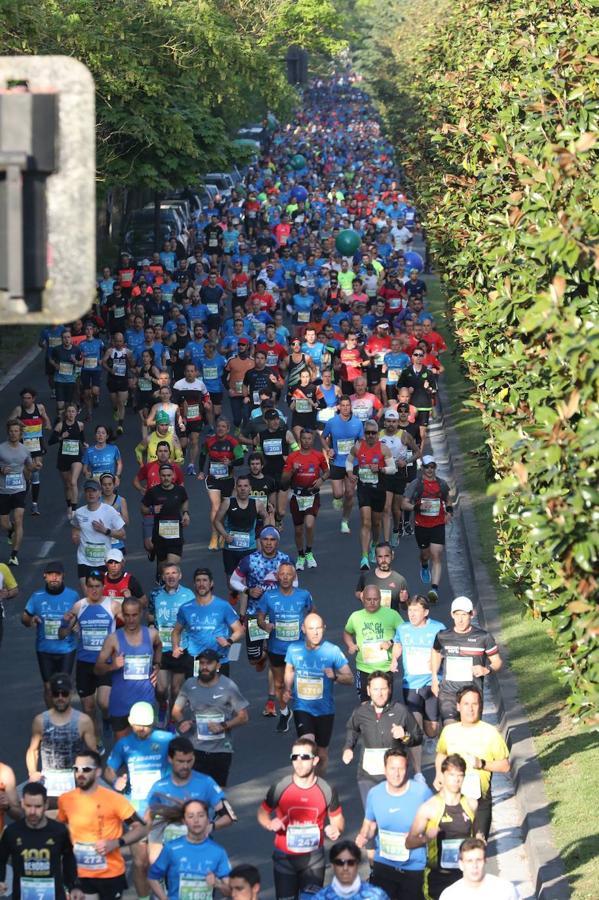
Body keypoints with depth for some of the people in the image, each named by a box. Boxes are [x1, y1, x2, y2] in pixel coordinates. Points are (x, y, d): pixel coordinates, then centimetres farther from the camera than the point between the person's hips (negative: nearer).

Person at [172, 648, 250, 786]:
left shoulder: (228, 686, -5)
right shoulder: (189, 685, 1)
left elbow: (243, 717, -4)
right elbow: (176, 710, 9)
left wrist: (224, 726, -19)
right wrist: (181, 721, -14)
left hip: (221, 750, -1)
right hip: (196, 749, 1)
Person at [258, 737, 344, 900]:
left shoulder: (326, 790, -7)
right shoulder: (279, 788, -11)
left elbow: (337, 819, 6)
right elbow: (262, 813, 3)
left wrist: (336, 829, -17)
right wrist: (270, 824, -19)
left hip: (313, 858, 1)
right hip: (285, 858, -1)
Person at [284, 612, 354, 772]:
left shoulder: (332, 651, -10)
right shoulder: (294, 649, -4)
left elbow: (349, 678, -6)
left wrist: (335, 676, -26)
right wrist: (287, 690, -1)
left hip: (324, 709, 1)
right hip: (302, 707, 0)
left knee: (321, 753, 13)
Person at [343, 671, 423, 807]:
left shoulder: (400, 711, -6)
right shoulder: (361, 712, 1)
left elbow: (418, 737, 4)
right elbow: (351, 729, 25)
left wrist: (405, 737, -16)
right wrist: (348, 748, 10)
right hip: (368, 776, 2)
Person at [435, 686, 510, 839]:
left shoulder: (490, 732, -4)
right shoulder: (449, 730, 6)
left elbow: (505, 766, -2)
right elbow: (441, 753, 25)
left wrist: (481, 764, -17)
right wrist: (439, 773, 7)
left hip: (479, 797, -3)